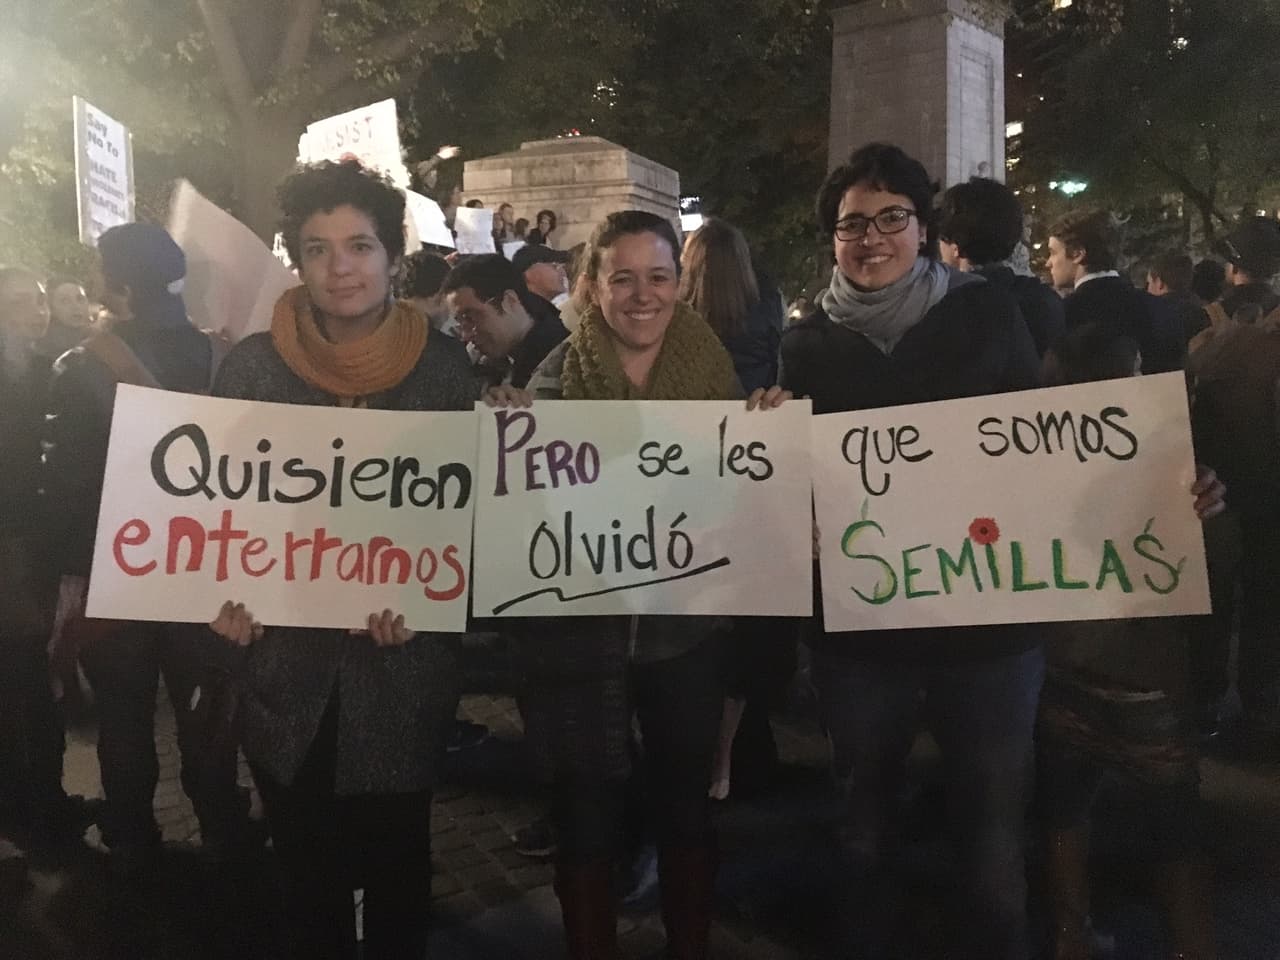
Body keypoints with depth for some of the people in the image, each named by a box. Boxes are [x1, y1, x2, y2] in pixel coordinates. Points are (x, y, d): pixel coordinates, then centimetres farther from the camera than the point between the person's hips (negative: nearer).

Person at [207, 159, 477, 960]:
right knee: (307, 865, 17)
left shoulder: (443, 365, -5)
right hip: (287, 662, 1)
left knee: (399, 858, 17)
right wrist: (227, 595, -13)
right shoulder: (253, 366, -3)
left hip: (404, 663, -1)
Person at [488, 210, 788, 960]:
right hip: (580, 632, -1)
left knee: (686, 807, 16)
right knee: (586, 819, 10)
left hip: (684, 629, 2)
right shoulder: (558, 375, -7)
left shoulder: (715, 369, -1)